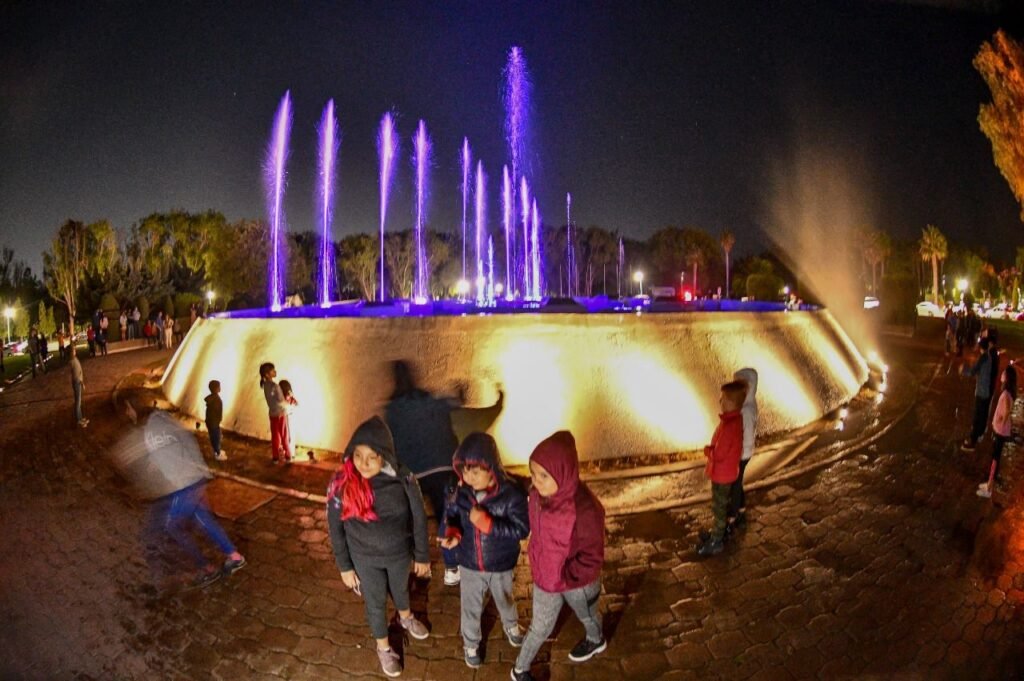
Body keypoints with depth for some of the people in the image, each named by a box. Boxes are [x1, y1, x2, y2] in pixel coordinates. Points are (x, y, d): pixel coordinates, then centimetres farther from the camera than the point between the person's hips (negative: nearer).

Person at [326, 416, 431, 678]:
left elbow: (418, 518, -11)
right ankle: (383, 648, 50)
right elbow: (336, 529, -10)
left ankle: (406, 618, 63)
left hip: (399, 552, 1)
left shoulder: (403, 478, -25)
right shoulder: (341, 484, -25)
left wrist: (422, 556, -2)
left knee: (400, 589, 29)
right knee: (375, 602, 22)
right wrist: (345, 567, -3)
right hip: (365, 558, -1)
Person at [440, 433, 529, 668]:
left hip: (501, 566, -1)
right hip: (469, 564, 1)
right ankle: (470, 643, 52)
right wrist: (452, 532, -23)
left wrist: (486, 523, -35)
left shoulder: (511, 494, -30)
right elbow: (451, 514, -1)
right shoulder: (460, 491, -19)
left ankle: (511, 625, 62)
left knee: (504, 600, 29)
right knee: (471, 607, 23)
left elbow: (521, 529, -26)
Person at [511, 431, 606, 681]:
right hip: (544, 578, 3)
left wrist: (564, 576, -27)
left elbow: (593, 558, -26)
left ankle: (596, 641, 63)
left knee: (587, 616, 30)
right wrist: (538, 567, 7)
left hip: (578, 582, -3)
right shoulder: (537, 495, -19)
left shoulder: (585, 510, -39)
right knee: (540, 627, 22)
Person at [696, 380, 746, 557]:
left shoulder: (730, 425, -32)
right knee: (720, 505, 24)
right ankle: (717, 533, 40)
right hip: (725, 471, 9)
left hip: (722, 474, -9)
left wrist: (707, 450, -11)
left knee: (718, 508, 7)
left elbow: (718, 454, -28)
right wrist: (712, 449, -1)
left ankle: (715, 543, 22)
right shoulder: (735, 419, -2)